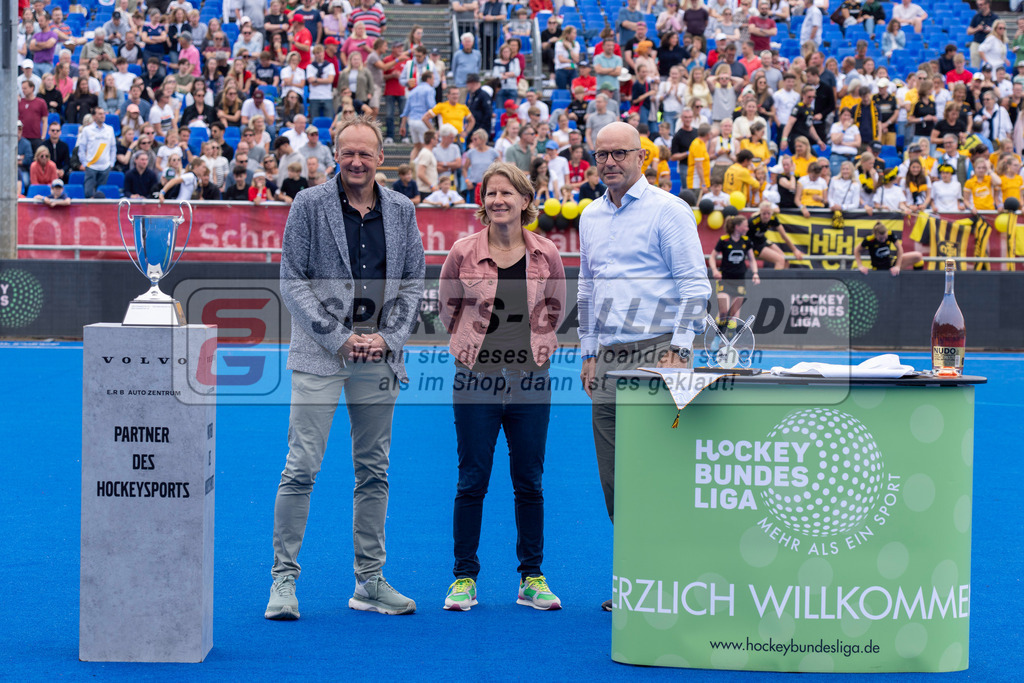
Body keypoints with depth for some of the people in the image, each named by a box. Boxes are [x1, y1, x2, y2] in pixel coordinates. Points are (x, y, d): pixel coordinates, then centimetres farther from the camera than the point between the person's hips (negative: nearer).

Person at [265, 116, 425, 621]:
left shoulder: (402, 211, 8)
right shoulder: (309, 205, -1)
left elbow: (413, 282, 10)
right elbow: (292, 281, -4)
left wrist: (387, 337, -5)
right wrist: (338, 338, -11)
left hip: (380, 356, 4)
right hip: (319, 353, -3)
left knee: (374, 471, 8)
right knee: (302, 468, -8)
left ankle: (370, 582, 16)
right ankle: (284, 578, 0)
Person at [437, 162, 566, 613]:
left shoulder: (546, 255, 0)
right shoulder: (463, 253, -4)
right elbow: (447, 306, 10)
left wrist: (537, 343, 9)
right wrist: (470, 343, 9)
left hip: (530, 381, 1)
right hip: (476, 379, -1)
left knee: (529, 483, 7)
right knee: (471, 482, 3)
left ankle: (532, 578, 17)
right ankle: (464, 578, 12)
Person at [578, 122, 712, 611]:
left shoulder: (668, 211, -3)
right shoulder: (591, 217, 17)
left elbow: (695, 285, -7)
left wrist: (678, 350, -14)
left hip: (656, 351, -6)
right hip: (609, 357, 6)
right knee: (614, 474, 5)